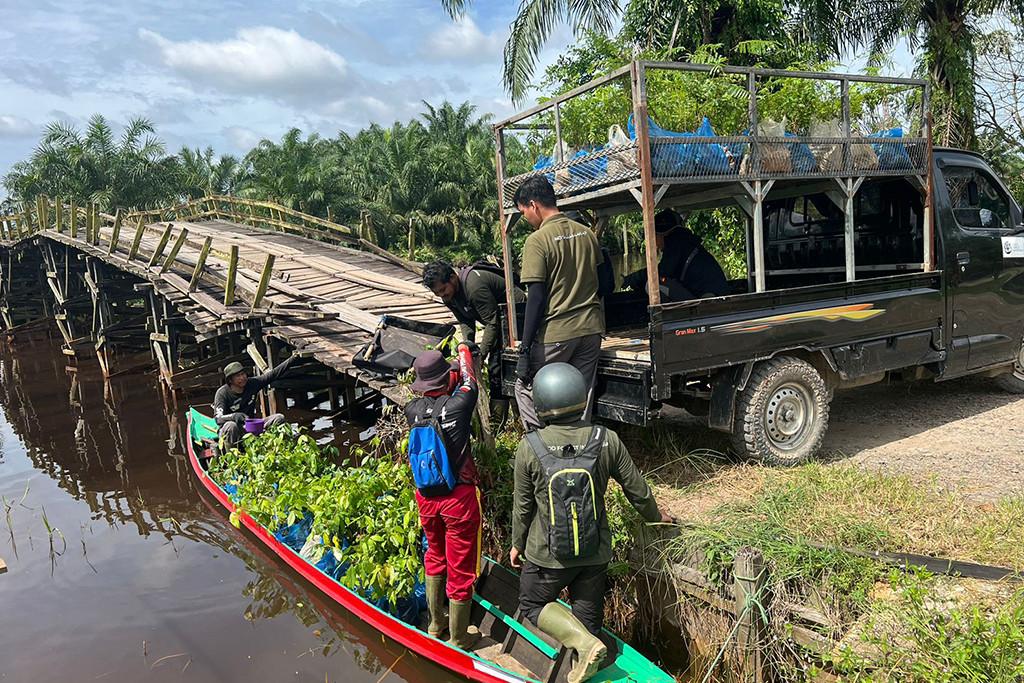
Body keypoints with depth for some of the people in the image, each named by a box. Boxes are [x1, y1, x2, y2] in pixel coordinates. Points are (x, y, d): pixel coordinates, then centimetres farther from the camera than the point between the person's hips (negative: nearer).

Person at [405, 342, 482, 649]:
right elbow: (469, 382, 6)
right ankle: (458, 639, 22)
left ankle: (435, 625, 39)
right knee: (460, 568, 9)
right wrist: (464, 349, 25)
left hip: (426, 497, 5)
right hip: (459, 497, -5)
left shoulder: (412, 410, -5)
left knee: (435, 557, 25)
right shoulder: (457, 405, -16)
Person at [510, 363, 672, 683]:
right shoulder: (607, 441, -14)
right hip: (595, 554, 2)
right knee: (588, 615, 19)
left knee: (532, 604, 20)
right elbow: (637, 490, -2)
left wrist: (517, 543, 12)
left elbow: (522, 504, -6)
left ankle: (585, 643, 1)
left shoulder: (529, 448, -18)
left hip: (547, 554, -2)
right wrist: (654, 516, 19)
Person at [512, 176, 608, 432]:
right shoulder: (587, 233, 7)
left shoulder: (537, 240, -13)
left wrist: (524, 349, -14)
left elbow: (536, 298, -16)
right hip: (591, 329, 6)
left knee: (525, 387, 12)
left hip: (555, 334, -6)